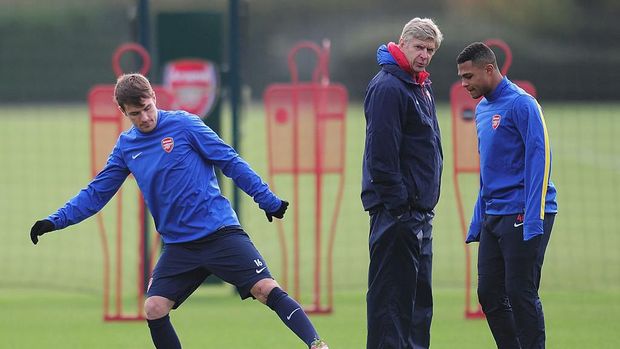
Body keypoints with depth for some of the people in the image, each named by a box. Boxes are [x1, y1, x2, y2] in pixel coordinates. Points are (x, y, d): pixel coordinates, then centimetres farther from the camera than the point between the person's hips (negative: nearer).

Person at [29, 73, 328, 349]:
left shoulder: (183, 124, -4)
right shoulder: (126, 146, 9)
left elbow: (230, 162, -2)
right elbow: (96, 194, 15)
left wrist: (268, 200, -5)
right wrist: (54, 221, 6)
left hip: (220, 232, -5)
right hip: (178, 244, 5)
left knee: (266, 289, -17)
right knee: (154, 309, -6)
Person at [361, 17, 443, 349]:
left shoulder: (421, 86, 17)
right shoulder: (388, 87, -14)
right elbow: (381, 153, -20)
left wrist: (424, 203, 17)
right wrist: (397, 204, -21)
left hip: (419, 213, 10)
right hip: (397, 210, -10)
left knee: (418, 294, 14)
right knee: (391, 293, -9)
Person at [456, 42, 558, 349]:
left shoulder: (520, 104, -11)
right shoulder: (482, 110, 16)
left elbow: (539, 159, -16)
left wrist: (533, 219, -22)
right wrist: (476, 222, 20)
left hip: (522, 216, -9)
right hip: (493, 217, 9)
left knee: (520, 294, -8)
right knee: (489, 294, 7)